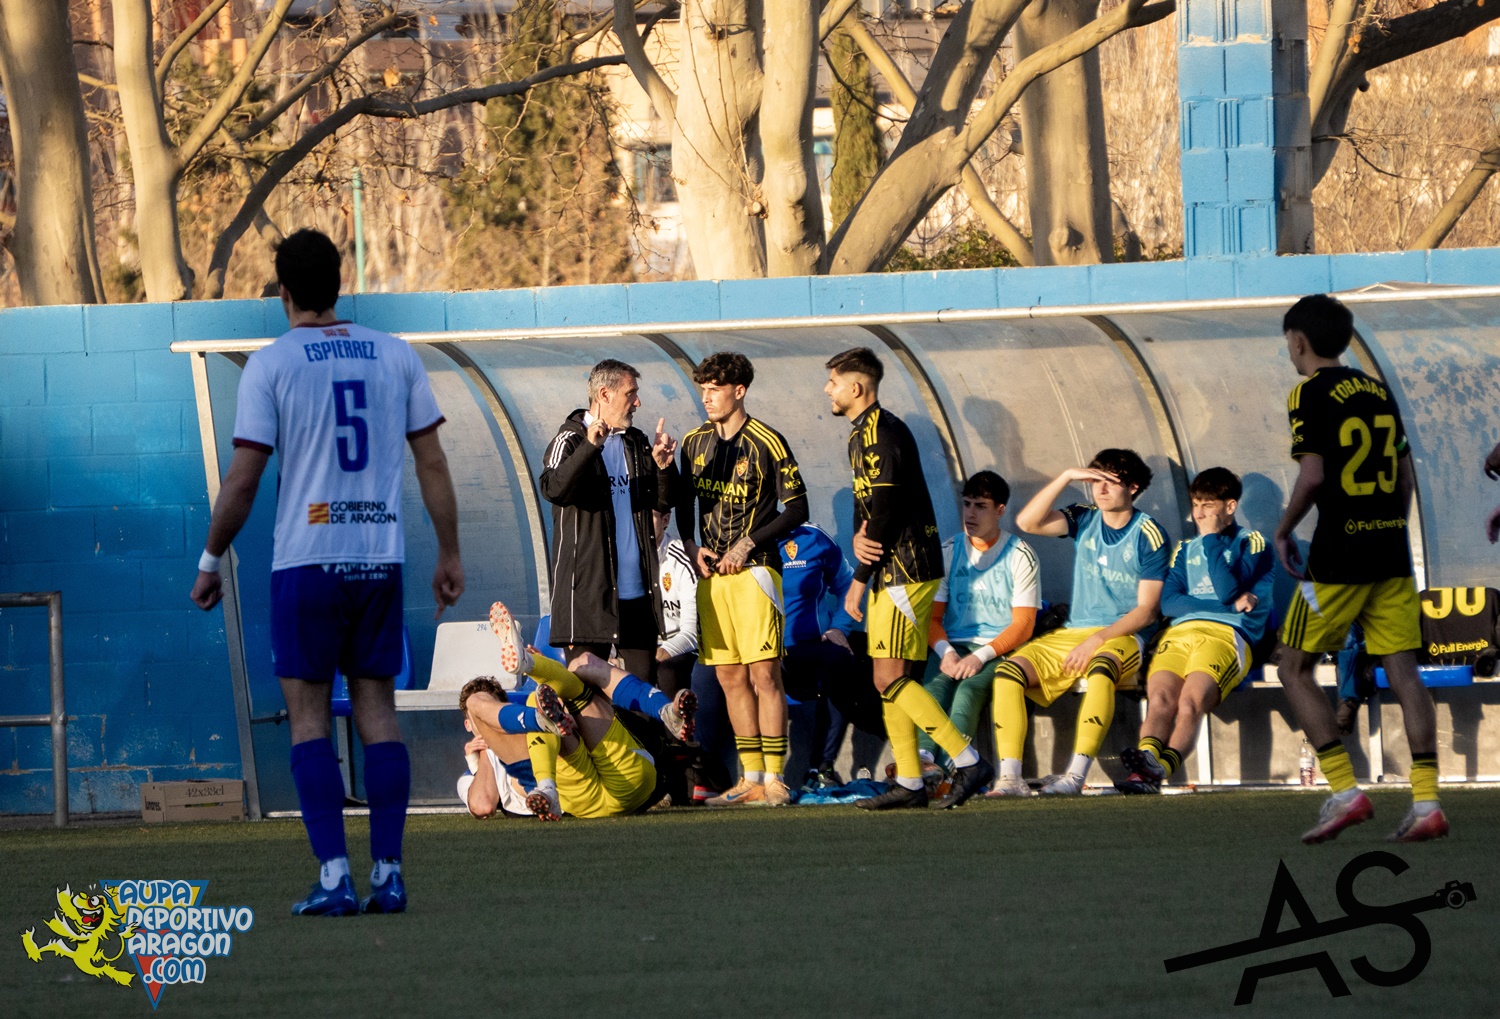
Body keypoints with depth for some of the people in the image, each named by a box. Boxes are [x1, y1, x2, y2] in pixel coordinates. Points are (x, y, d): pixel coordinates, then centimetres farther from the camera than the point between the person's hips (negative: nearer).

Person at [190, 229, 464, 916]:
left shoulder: (271, 365, -4)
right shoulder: (395, 356, 7)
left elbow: (242, 479, -7)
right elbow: (433, 462, 7)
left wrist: (211, 562, 4)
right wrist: (450, 556, 14)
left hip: (306, 559, -3)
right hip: (382, 560, 3)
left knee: (308, 715, 3)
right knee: (377, 711, 8)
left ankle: (334, 877, -7)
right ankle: (388, 873, 1)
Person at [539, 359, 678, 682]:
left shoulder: (638, 443, 16)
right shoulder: (571, 439, -3)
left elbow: (664, 502, 15)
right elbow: (553, 489, -22)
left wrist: (664, 466, -5)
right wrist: (590, 445, -34)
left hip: (637, 589, 6)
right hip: (589, 588, -6)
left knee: (643, 678, 6)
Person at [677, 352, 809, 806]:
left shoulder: (766, 442, -6)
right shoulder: (695, 442, 12)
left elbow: (797, 508, -6)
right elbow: (685, 503, 22)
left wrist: (748, 543, -12)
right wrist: (691, 546, 4)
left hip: (754, 569, -6)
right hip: (711, 574, 6)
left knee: (763, 673, -11)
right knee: (730, 676, 5)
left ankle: (775, 778, -12)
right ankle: (751, 779, 9)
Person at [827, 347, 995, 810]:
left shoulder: (882, 433, -14)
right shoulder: (861, 434, 18)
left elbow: (886, 511, -19)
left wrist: (859, 579, -15)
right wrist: (859, 539, -8)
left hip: (906, 570, -10)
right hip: (889, 571, 10)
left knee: (891, 678, -14)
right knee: (887, 679, 9)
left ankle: (968, 762, -14)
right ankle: (908, 783, 10)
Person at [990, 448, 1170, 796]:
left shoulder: (1148, 535, -3)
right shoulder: (1083, 521, 10)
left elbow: (1146, 611, -8)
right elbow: (1027, 522, -5)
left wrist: (1096, 641, -18)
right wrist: (1067, 477, -10)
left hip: (1124, 637, -5)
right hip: (1072, 633, 5)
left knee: (1100, 668, -40)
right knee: (1008, 670, -19)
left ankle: (1076, 776, -45)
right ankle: (1010, 778, -28)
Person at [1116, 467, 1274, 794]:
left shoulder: (1251, 543, 16)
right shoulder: (1185, 549, 30)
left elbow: (1228, 591, -3)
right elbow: (1169, 602, 12)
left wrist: (1211, 539, 5)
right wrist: (1229, 604, 0)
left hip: (1225, 634, -4)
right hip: (1179, 633, 4)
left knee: (1191, 701, -32)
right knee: (1160, 698, -28)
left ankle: (1159, 770, -53)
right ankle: (1146, 764, -52)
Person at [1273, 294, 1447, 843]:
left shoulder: (1309, 394, -7)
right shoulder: (1379, 391, 13)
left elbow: (1313, 475, -17)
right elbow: (1406, 477, 14)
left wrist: (1284, 530, -3)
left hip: (1338, 557, -6)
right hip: (1392, 556, 6)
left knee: (1294, 668, 6)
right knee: (1402, 669, 3)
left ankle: (1345, 792, -4)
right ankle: (1426, 803, -5)